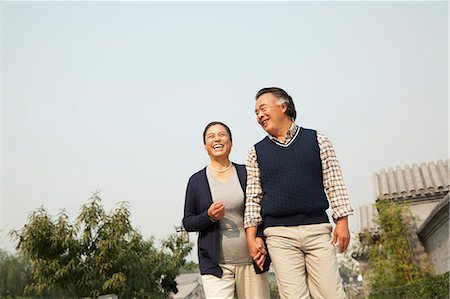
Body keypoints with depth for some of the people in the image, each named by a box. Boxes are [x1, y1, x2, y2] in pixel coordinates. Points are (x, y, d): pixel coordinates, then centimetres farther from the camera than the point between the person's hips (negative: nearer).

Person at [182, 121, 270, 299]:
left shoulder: (246, 174, 5)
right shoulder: (196, 180, 4)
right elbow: (187, 223, 6)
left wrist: (260, 237, -10)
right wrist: (209, 217, -13)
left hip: (251, 260, 1)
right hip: (215, 265, -1)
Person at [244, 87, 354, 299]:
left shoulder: (317, 140, 8)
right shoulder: (257, 152, 10)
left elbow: (334, 184, 7)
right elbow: (253, 198, 8)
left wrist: (342, 221, 0)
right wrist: (251, 237, 2)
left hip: (317, 229, 0)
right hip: (279, 235, 1)